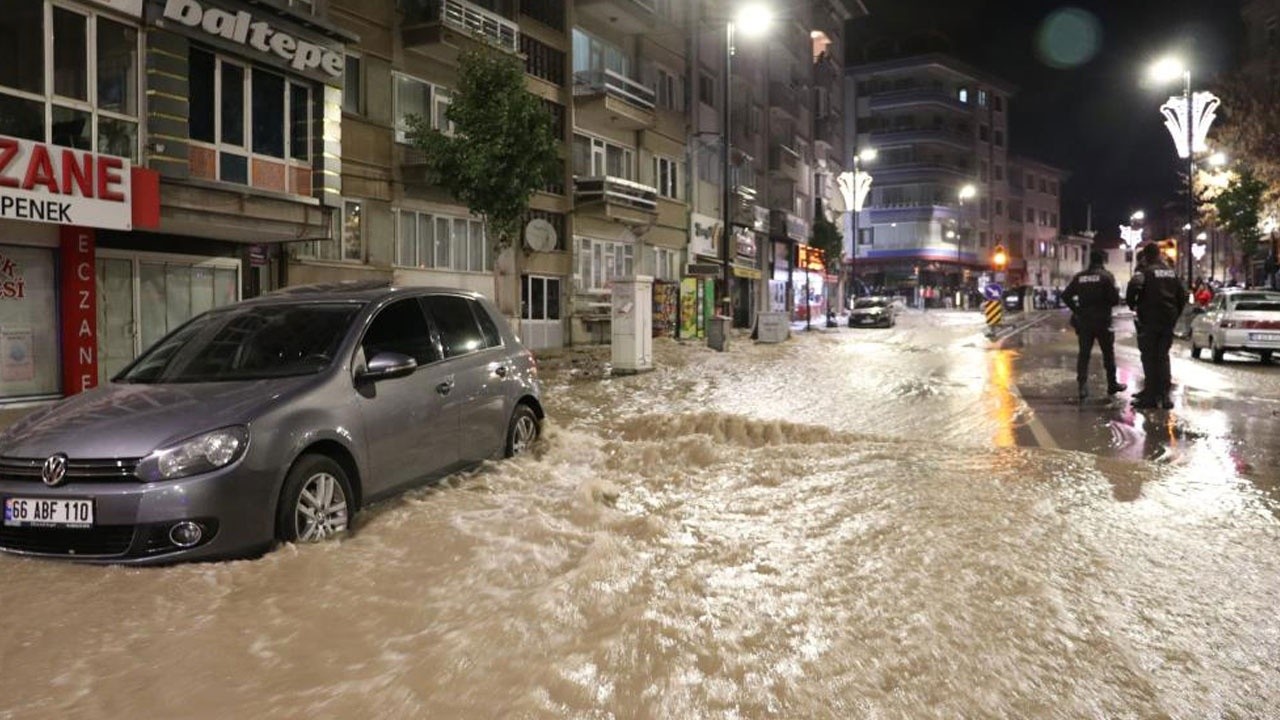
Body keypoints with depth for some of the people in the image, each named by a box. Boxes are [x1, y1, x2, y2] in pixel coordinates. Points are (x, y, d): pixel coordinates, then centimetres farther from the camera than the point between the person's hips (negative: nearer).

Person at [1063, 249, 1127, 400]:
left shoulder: (1079, 276, 4)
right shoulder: (1106, 276, -9)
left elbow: (1066, 296, 1)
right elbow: (1115, 299, -12)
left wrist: (1076, 310, 9)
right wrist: (1117, 292, 9)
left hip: (1084, 321, 3)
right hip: (1102, 321, -3)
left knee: (1084, 354, 5)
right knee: (1108, 353, 11)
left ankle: (1082, 386, -2)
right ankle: (1112, 384, 20)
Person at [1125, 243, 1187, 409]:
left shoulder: (1145, 271, -9)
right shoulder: (1172, 272, 12)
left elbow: (1134, 286, -27)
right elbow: (1182, 295, 14)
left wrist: (1131, 304, -11)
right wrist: (1175, 314, 21)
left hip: (1150, 321, -6)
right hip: (1168, 321, 6)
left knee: (1149, 357, 0)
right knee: (1163, 356, 13)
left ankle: (1151, 396, 0)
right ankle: (1164, 395, 12)